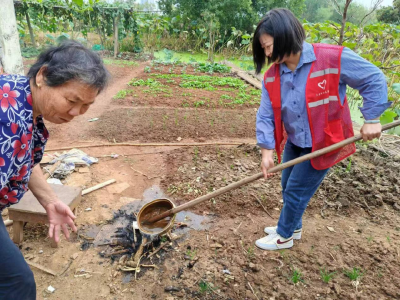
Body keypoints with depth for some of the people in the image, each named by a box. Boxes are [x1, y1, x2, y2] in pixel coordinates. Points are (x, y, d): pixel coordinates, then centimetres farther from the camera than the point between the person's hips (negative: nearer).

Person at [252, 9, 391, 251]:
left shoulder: (333, 58, -23)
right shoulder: (272, 76, -7)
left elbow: (374, 80, -12)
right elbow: (266, 115, -7)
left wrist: (372, 119, -14)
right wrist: (267, 151, -14)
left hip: (323, 144, -6)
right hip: (294, 143, 6)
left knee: (296, 192, 2)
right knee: (289, 189, 19)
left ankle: (284, 237, 27)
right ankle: (292, 227, 45)